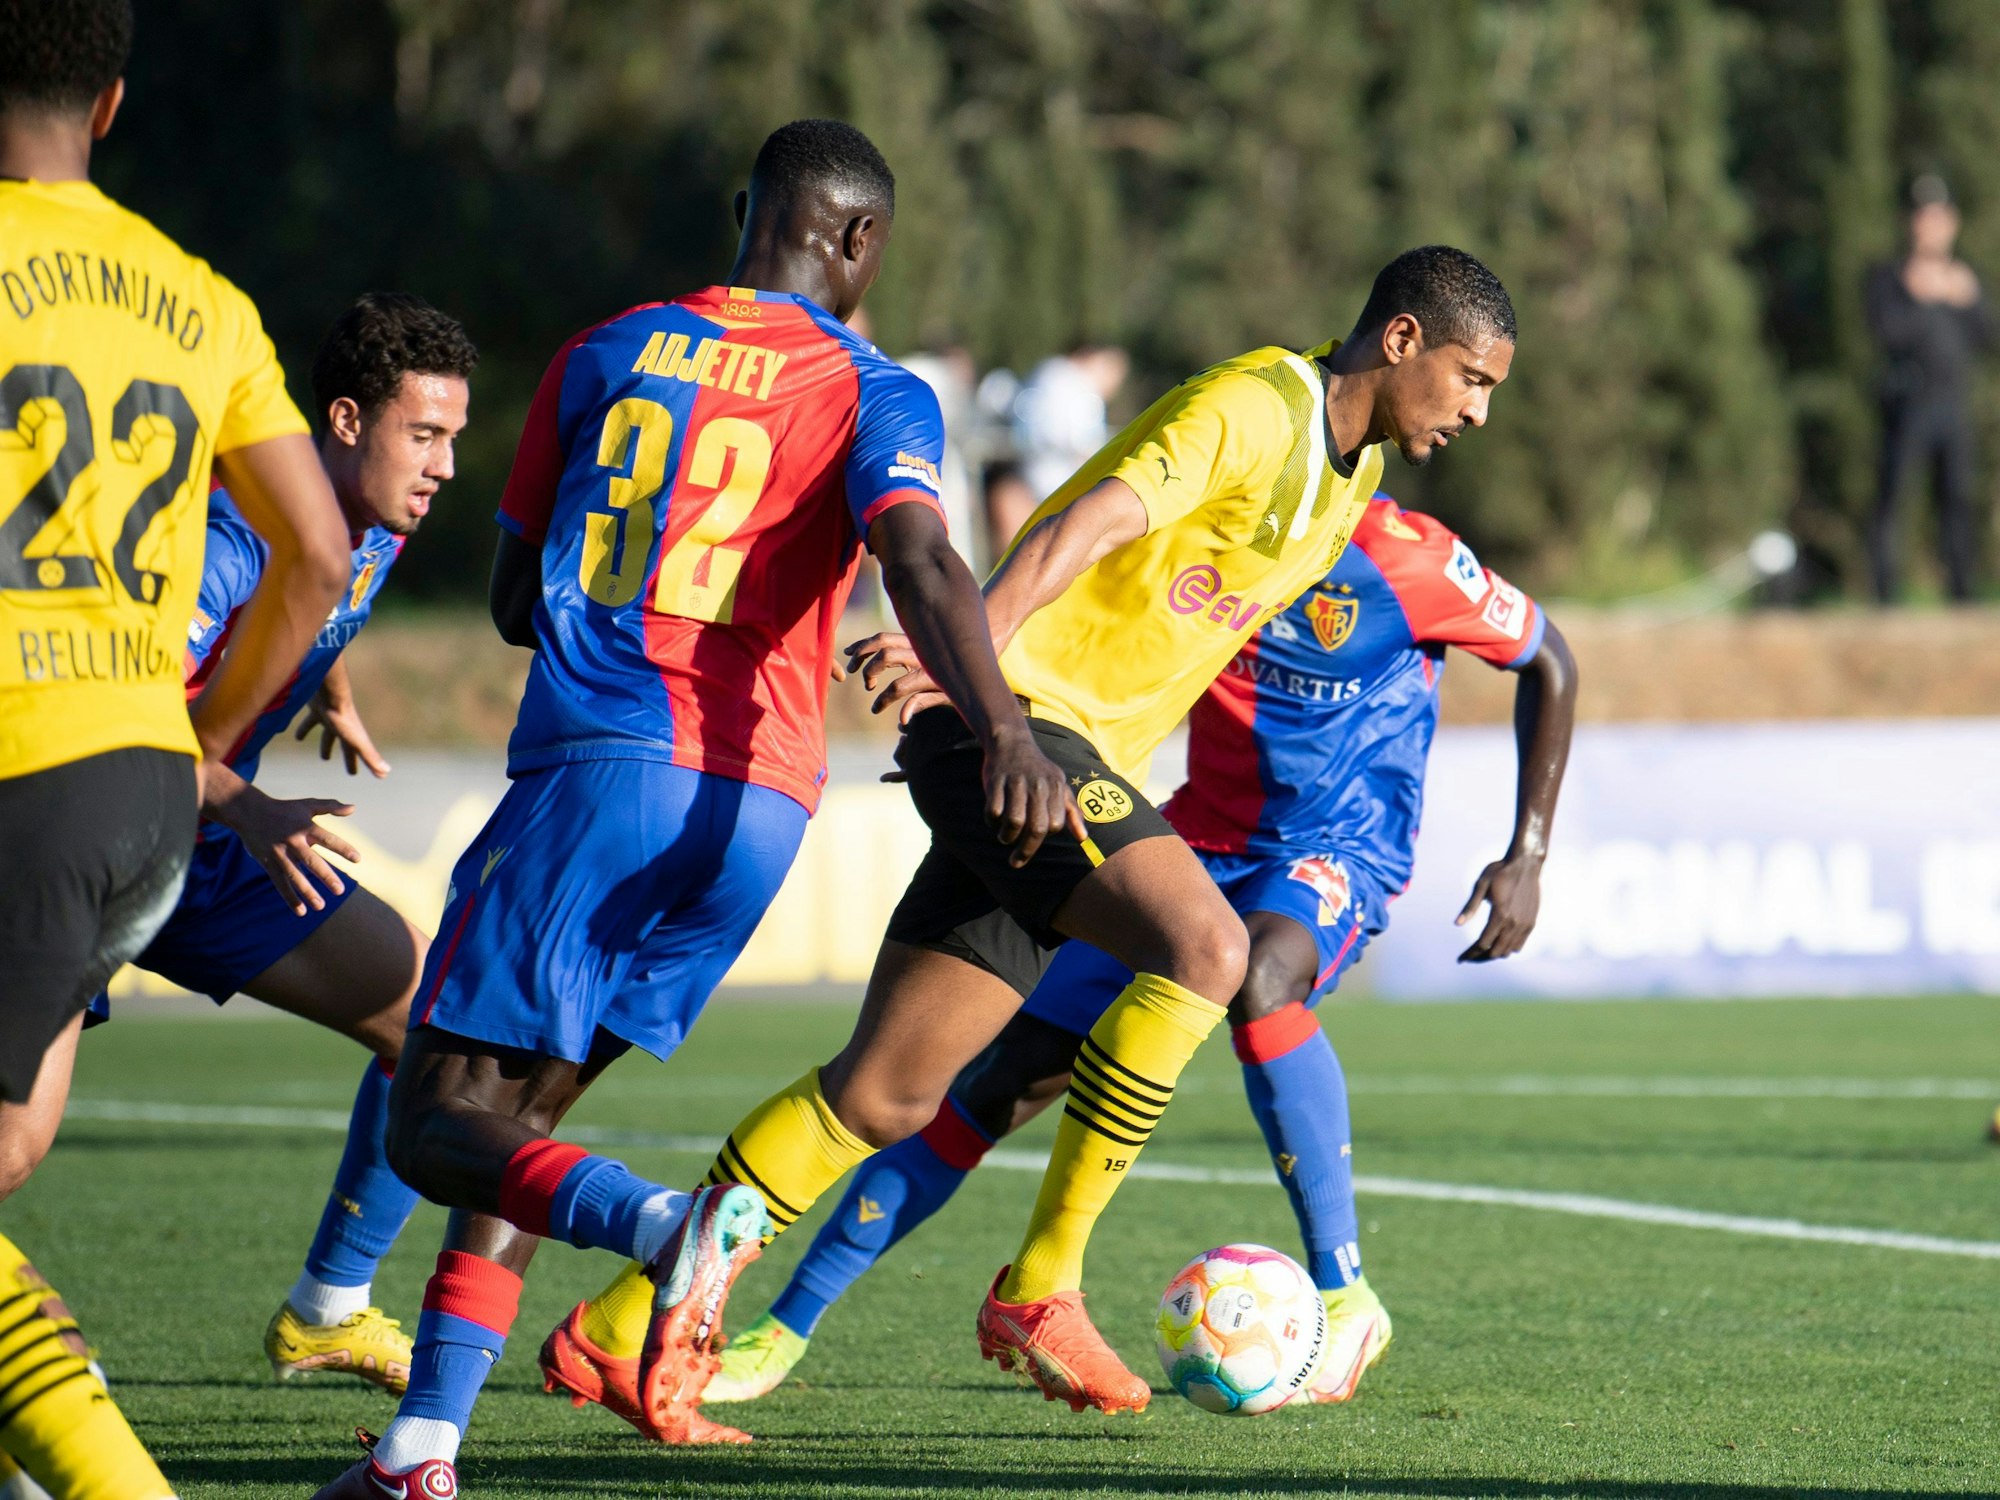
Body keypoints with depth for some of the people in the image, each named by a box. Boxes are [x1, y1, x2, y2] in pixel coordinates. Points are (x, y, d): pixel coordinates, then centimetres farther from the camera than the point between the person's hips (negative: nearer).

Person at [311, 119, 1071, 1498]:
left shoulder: (604, 358, 13)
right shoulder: (876, 394, 7)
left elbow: (514, 600, 19)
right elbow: (922, 559, -14)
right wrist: (1003, 731, -28)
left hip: (592, 766, -2)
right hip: (757, 808, 2)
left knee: (435, 1126, -4)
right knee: (516, 1118, 14)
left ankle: (660, 1224, -32)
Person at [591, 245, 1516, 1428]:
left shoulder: (1356, 469, 17)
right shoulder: (1253, 409, -13)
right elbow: (1090, 523, -27)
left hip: (1083, 754, 9)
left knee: (886, 1097, 5)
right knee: (1204, 942, -27)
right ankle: (1040, 1286, -21)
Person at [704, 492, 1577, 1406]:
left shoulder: (1402, 556, -16)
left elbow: (1548, 663, 0)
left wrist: (1526, 858, -5)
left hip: (1337, 853, -4)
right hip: (1203, 840, 5)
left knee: (1255, 979, -40)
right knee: (1002, 1076, -5)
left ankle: (1346, 1302, -30)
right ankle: (785, 1329, 2)